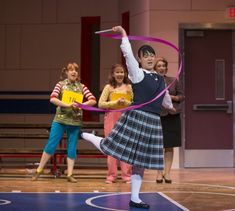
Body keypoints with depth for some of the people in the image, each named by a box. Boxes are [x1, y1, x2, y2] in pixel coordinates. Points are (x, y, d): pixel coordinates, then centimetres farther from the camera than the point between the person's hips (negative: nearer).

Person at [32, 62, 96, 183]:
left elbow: (93, 100, -1)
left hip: (75, 121, 2)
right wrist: (67, 105, -21)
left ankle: (69, 174, 9)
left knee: (72, 148, 4)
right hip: (60, 120, -2)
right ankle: (39, 170, 11)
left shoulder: (81, 87, 6)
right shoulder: (61, 84, 1)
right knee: (51, 145, -1)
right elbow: (52, 99, -13)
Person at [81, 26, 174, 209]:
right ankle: (85, 135, 23)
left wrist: (171, 107, 50)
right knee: (109, 147, -6)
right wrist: (124, 35, -14)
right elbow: (128, 55, -17)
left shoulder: (160, 79, 15)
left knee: (141, 160, 8)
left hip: (153, 122, 6)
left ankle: (134, 198, 13)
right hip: (136, 117, -6)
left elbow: (165, 97, 34)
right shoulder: (137, 74, -3)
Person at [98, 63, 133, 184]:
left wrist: (126, 102, -11)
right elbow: (100, 104, -3)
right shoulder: (109, 87, 6)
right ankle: (111, 175, 8)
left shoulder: (129, 87, 9)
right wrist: (115, 103, -11)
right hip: (111, 118, 0)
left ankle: (126, 175, 3)